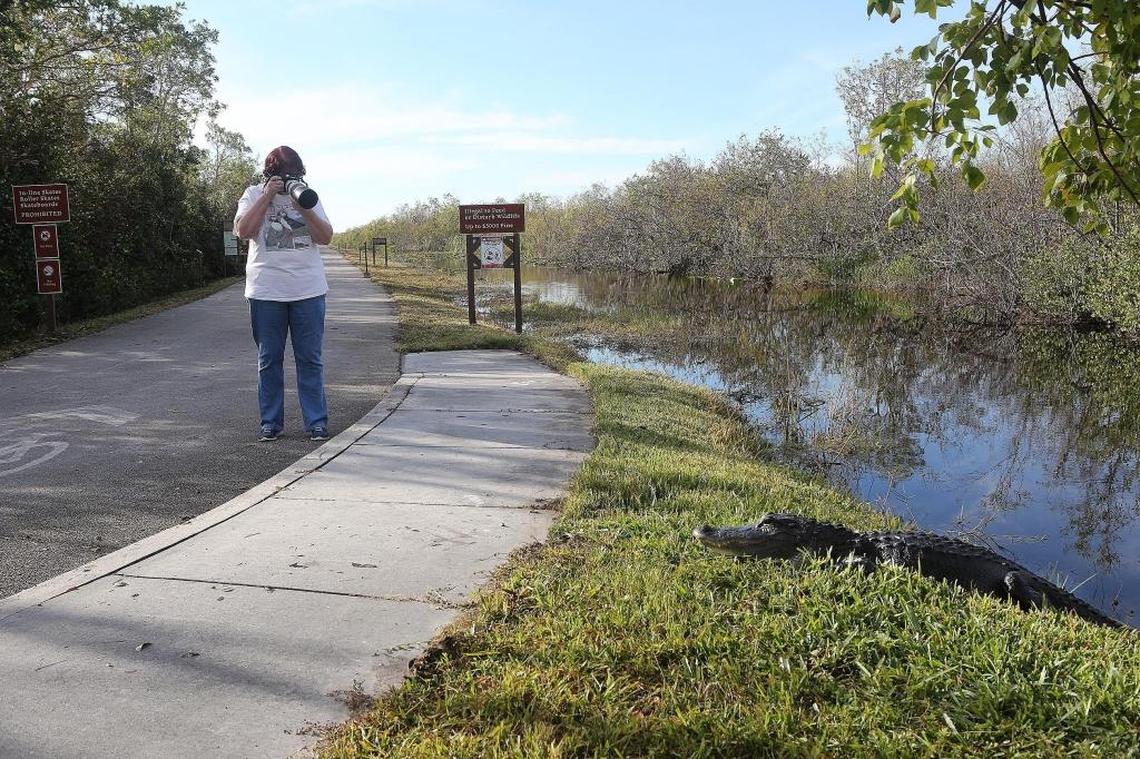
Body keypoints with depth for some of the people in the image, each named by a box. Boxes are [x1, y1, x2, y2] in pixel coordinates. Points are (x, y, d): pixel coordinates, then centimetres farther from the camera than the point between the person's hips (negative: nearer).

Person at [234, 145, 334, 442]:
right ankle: (271, 422, 15)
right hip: (266, 291, -1)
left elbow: (326, 237, 0)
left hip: (308, 290, 1)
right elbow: (243, 230, -10)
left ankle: (317, 421, 8)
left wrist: (303, 208, -13)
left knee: (310, 359, 3)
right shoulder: (254, 195, 6)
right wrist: (267, 196, -11)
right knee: (269, 360, 6)